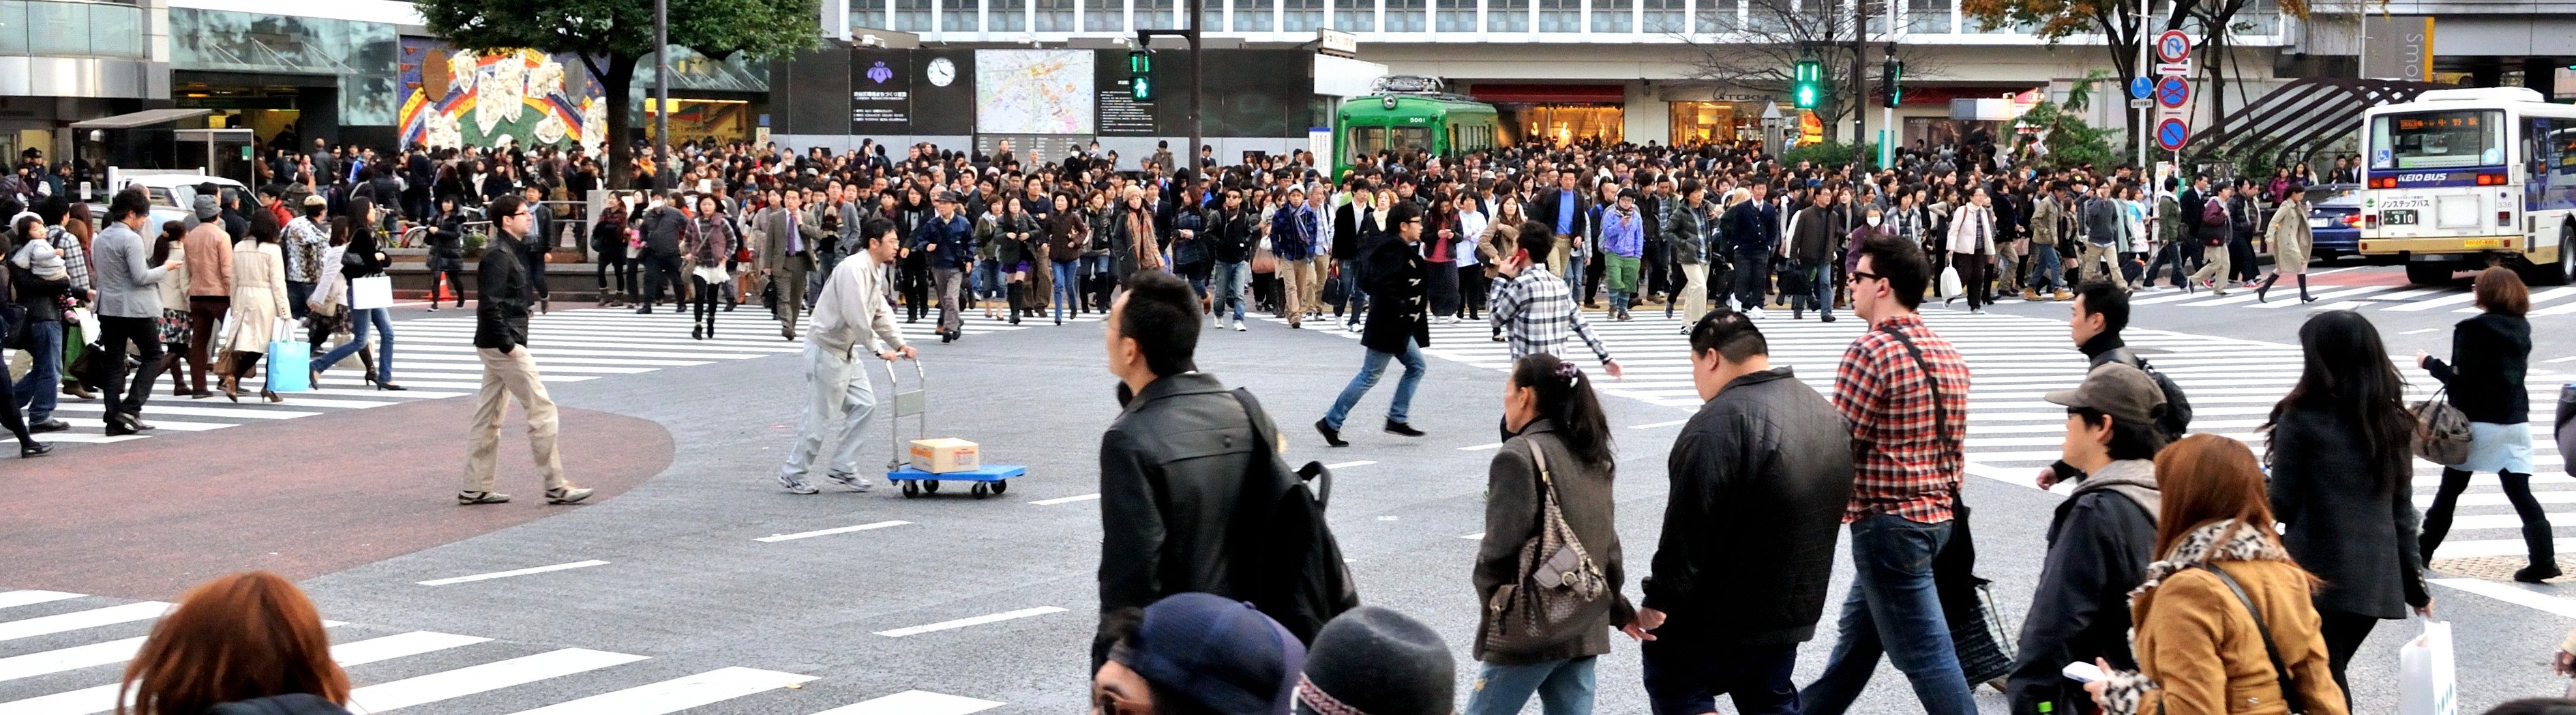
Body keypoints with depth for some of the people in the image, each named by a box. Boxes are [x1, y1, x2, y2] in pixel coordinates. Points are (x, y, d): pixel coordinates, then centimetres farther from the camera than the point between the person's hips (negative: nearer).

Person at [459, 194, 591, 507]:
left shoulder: (512, 252, 16)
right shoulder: (499, 255, -15)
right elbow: (490, 304, -22)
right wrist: (507, 343, -23)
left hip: (498, 345, 11)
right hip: (503, 344, -11)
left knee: (488, 416, 11)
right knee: (541, 409, -7)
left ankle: (475, 489, 15)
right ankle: (555, 486, -4)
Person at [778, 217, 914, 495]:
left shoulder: (875, 273, 11)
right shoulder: (853, 269, -21)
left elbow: (881, 313, 17)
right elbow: (856, 316, -27)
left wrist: (899, 343, 7)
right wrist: (879, 349, -23)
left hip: (845, 351, 10)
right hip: (826, 350, -10)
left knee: (864, 404, 8)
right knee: (821, 415, -4)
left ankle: (842, 468, 15)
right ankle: (793, 474, 8)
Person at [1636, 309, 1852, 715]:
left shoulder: (1719, 423, -22)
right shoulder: (1827, 414, 9)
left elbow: (1686, 530, -25)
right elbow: (1836, 508, 19)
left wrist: (1659, 602, -19)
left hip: (1716, 620, -8)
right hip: (1792, 612, 8)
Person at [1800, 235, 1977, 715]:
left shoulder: (1871, 351, -18)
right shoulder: (1949, 354, 8)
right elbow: (1954, 447, 14)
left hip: (1887, 522, -9)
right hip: (1937, 513, 9)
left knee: (1924, 654, -5)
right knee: (1858, 629, 23)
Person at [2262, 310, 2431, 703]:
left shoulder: (2302, 420, -9)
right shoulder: (2393, 422, 9)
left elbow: (2282, 505, -9)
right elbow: (2401, 511, 13)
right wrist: (2415, 583, 19)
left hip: (2317, 575, -6)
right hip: (2378, 578, 6)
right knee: (2331, 676, 17)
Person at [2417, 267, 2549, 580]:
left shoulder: (2473, 329, -14)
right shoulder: (2522, 328, 7)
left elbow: (2460, 379, -17)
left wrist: (2429, 363, -3)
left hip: (2479, 422, -5)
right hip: (2516, 422, 5)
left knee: (2450, 489, 8)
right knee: (2520, 492, 3)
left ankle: (2423, 551, 18)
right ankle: (2544, 560, -7)